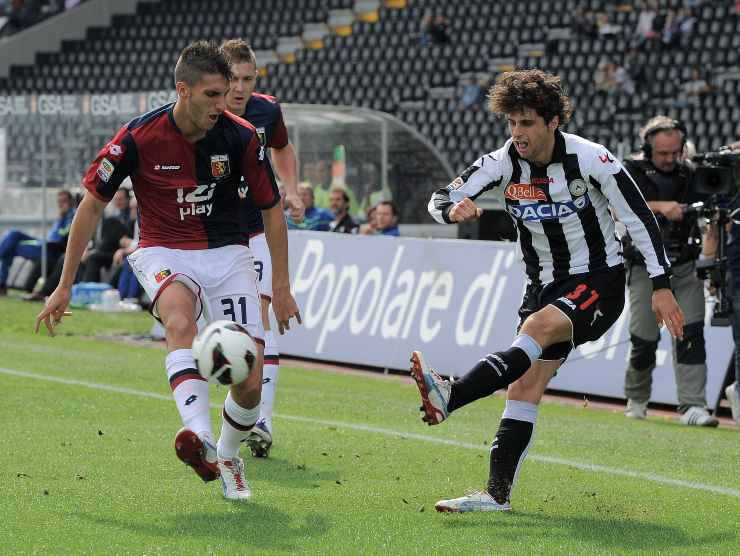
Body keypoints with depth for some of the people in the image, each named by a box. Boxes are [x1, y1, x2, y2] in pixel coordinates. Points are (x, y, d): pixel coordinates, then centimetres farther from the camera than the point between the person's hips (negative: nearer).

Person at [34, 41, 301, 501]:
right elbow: (92, 204, -2)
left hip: (227, 253, 2)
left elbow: (272, 209, 4)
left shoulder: (241, 138, -10)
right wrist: (65, 286, 1)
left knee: (250, 384, -10)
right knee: (179, 318, -38)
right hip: (164, 252, -2)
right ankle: (201, 440, -54)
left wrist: (281, 288, 5)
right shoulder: (139, 138, -14)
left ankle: (228, 457, 22)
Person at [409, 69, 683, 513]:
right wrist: (454, 209, -34)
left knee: (538, 328, -33)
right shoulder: (504, 163, -6)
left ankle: (449, 398, -50)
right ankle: (498, 494, -9)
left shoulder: (590, 159, -17)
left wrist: (661, 286, -13)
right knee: (525, 386, -7)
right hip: (545, 284, 5)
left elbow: (640, 218, -10)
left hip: (598, 281, -5)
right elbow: (440, 200, -9)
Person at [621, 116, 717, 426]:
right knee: (644, 339, 1)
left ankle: (693, 406, -15)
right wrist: (659, 207, -29)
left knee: (691, 334, -10)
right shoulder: (632, 172, 1)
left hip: (685, 268, 2)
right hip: (646, 268, -2)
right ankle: (636, 400, 24)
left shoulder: (688, 174, 10)